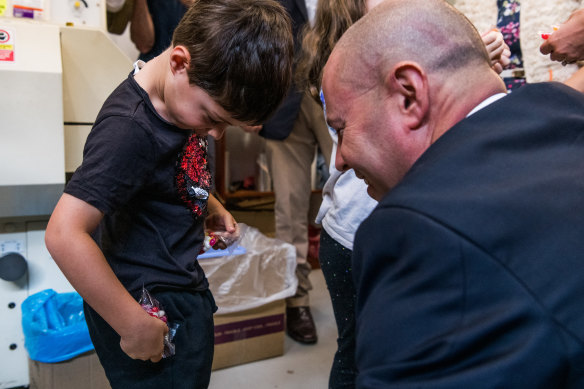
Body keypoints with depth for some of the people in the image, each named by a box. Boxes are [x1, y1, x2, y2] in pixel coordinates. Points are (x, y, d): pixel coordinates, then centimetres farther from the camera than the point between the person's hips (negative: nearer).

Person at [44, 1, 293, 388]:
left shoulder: (188, 93, -2)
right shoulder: (130, 130, -29)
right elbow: (64, 234, -33)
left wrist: (209, 204, 4)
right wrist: (134, 325, -27)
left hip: (181, 289, 9)